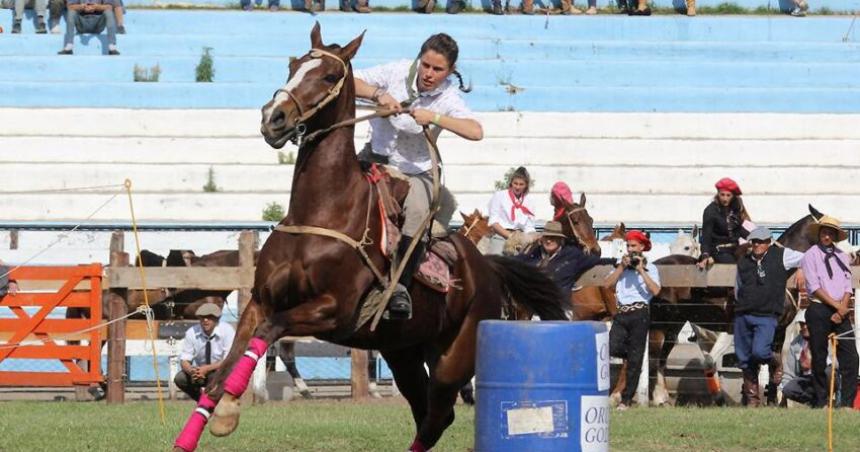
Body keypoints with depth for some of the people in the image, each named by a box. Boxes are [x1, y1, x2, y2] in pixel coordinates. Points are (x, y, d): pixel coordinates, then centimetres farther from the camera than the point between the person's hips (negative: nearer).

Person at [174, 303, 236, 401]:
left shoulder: (226, 330, -19)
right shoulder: (192, 333, -10)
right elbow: (184, 360, -10)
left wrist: (207, 369, -37)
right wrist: (191, 370, -35)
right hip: (200, 370, 4)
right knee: (179, 378, -23)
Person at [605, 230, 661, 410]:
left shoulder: (650, 268, 6)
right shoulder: (621, 265, 18)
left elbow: (655, 290, -10)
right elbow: (608, 284, 5)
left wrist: (641, 271, -11)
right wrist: (622, 267, -2)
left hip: (639, 313, -3)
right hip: (621, 313, 3)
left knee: (635, 360, -3)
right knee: (612, 348, -21)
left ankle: (627, 399, 1)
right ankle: (632, 355, 10)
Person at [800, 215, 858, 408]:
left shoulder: (842, 257, 15)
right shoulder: (811, 256, 1)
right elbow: (815, 287, -7)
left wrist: (843, 308, -6)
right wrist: (836, 305, -11)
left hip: (840, 312, 4)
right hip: (819, 311, -4)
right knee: (819, 358, -1)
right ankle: (821, 401, 7)